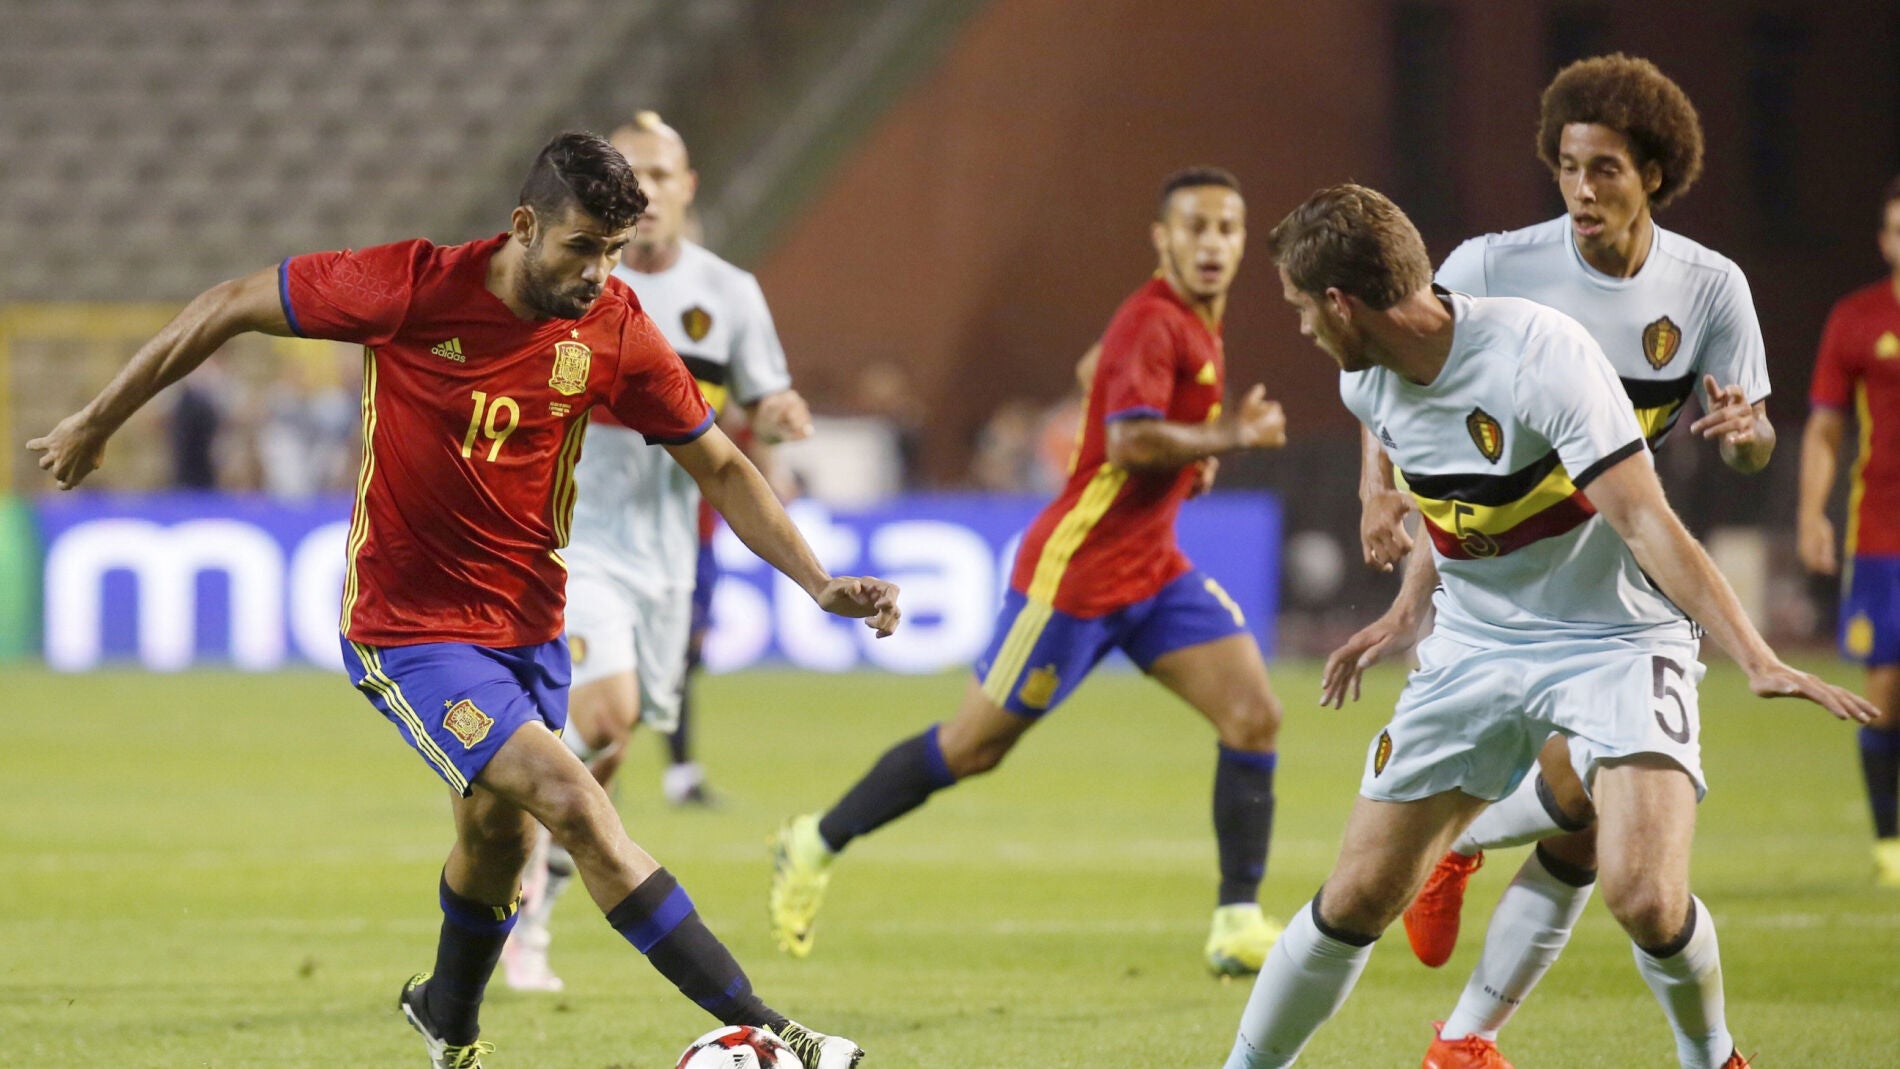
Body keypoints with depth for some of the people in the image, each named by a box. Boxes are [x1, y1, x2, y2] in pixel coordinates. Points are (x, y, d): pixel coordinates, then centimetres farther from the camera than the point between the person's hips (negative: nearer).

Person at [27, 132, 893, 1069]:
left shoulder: (616, 331, -7)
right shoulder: (413, 288, -19)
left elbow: (719, 467, 6)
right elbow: (230, 307, -8)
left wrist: (820, 584, -3)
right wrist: (99, 421, 0)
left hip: (527, 622, 6)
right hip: (406, 629, -5)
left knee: (498, 836, 18)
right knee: (574, 803, -20)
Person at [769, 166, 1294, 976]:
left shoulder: (1197, 322, 11)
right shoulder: (1152, 323, -19)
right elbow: (1130, 440, -33)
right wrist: (1228, 437, -22)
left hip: (1152, 570, 9)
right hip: (1076, 571, -9)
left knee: (1254, 714, -8)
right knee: (973, 746, 2)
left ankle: (1238, 923, -5)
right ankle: (816, 844, 21)